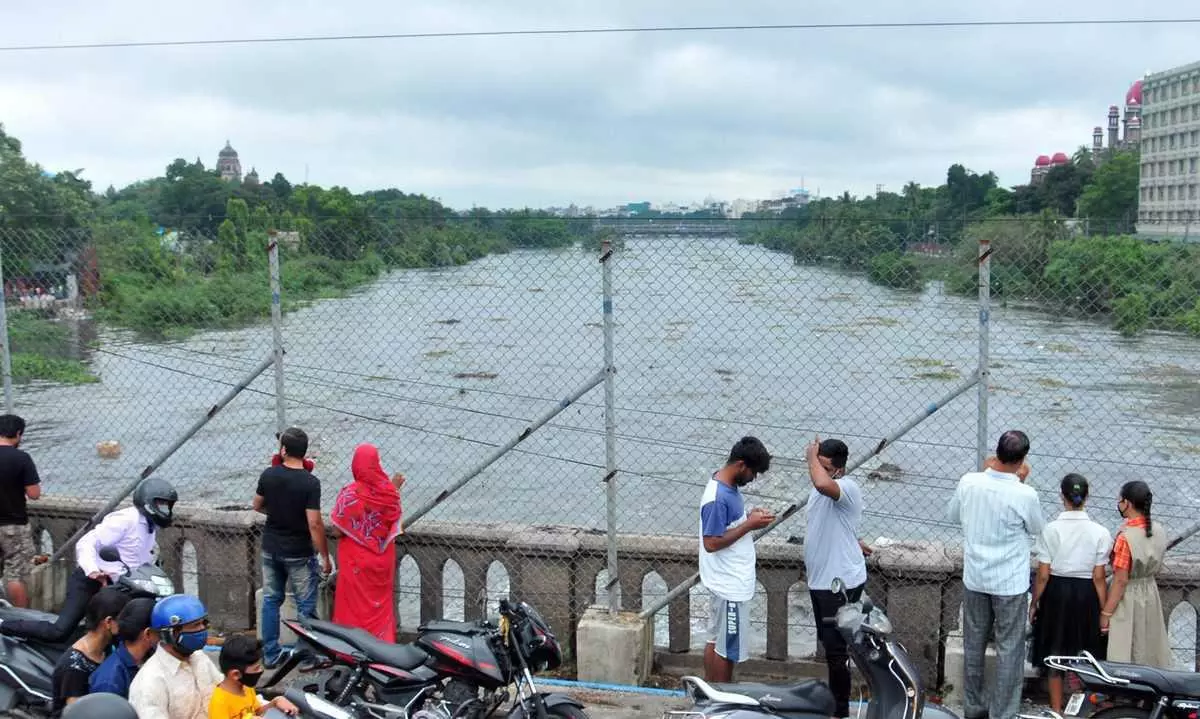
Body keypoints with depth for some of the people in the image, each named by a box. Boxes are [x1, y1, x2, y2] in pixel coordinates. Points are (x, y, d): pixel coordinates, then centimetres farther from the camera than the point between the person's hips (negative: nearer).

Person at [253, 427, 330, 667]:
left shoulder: (268, 475, -5)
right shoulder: (310, 483, -19)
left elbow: (257, 506, 9)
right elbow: (314, 524, -20)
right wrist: (325, 557, -11)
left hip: (271, 549, 5)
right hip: (299, 553, -5)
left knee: (271, 600, 15)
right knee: (306, 606, 6)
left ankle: (271, 654, 21)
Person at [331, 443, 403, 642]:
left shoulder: (349, 493, -19)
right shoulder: (389, 491, -9)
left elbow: (338, 530, -14)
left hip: (356, 561, -3)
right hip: (382, 560, 3)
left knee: (355, 607, 9)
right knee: (381, 604, 17)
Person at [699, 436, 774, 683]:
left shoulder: (729, 485, 6)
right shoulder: (718, 497, -25)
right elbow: (711, 543, -24)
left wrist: (750, 517, 0)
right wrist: (749, 525, -22)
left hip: (729, 581, 10)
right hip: (729, 585, -10)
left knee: (716, 640, 17)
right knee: (727, 647, 2)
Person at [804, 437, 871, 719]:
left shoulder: (847, 488, -22)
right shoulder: (821, 489, 8)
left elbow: (822, 484, -46)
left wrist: (811, 456, -29)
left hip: (841, 583, -9)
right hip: (819, 580, 10)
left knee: (836, 647, -3)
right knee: (828, 642, 19)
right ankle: (834, 696, 33)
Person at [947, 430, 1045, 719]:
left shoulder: (968, 482, -13)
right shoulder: (1025, 495, -23)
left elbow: (952, 515, 7)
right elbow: (1037, 529, -2)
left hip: (974, 579, 4)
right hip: (1010, 584, -4)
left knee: (973, 644, 18)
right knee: (1009, 650, 10)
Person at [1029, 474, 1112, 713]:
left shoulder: (1051, 529, -13)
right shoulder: (1099, 532, -11)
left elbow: (1043, 575, -10)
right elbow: (1099, 578, -8)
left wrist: (1034, 602, 4)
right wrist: (1104, 611, 2)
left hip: (1057, 592, 0)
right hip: (1086, 594, 0)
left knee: (1054, 651, 14)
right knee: (1087, 652, 17)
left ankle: (1057, 709, 24)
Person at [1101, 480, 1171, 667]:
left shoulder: (1126, 538, -24)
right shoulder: (1159, 531, -3)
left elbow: (1121, 581, -21)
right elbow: (1156, 567, 9)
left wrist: (1106, 613, -15)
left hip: (1127, 598, -7)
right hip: (1150, 594, 7)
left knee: (1124, 655, 5)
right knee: (1147, 648, 20)